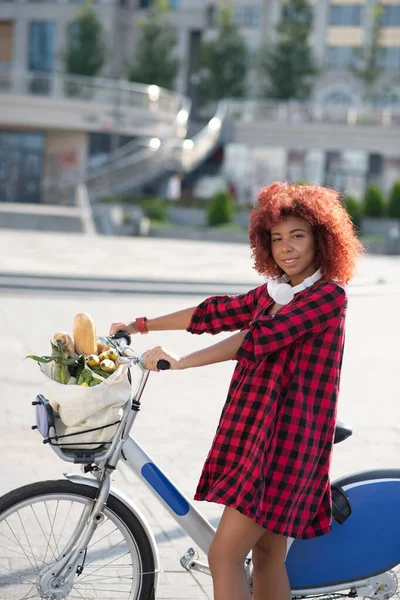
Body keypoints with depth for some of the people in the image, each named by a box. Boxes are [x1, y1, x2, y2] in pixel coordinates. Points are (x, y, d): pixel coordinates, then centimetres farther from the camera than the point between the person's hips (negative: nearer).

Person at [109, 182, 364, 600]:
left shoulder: (329, 295, -13)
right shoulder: (272, 292, 13)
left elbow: (257, 338, -21)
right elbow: (216, 313, 15)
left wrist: (178, 363, -20)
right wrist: (140, 326, 16)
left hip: (286, 438, -8)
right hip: (254, 430, 8)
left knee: (223, 555, -11)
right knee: (266, 555, 14)